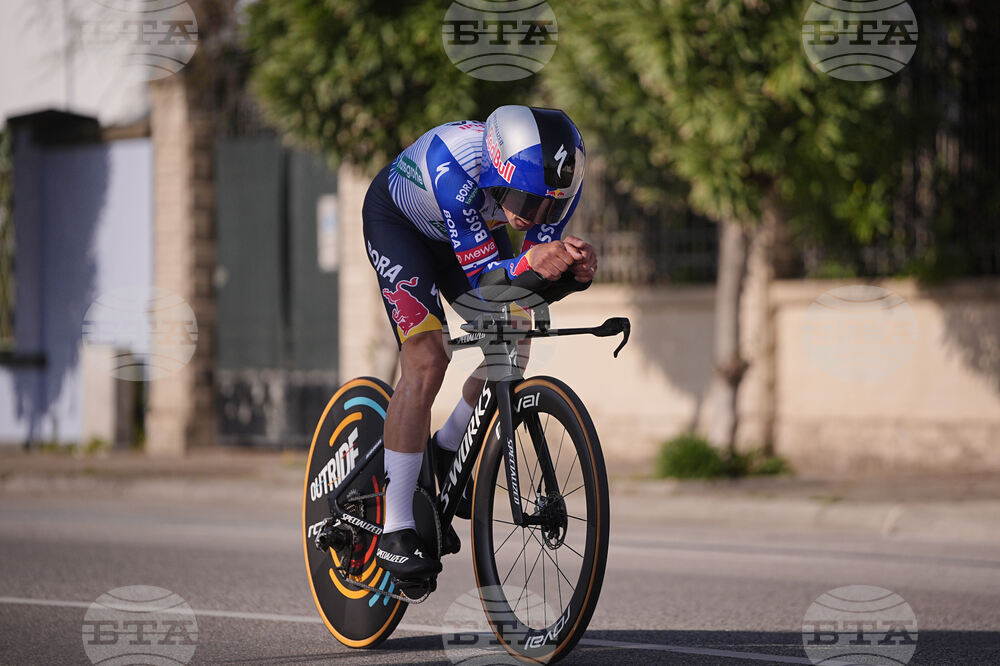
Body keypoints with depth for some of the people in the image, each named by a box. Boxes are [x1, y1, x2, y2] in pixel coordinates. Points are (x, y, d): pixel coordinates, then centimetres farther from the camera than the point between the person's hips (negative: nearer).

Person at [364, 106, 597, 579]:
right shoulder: (453, 163, -43)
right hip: (398, 219, -6)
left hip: (468, 226, 6)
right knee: (427, 360, -20)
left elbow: (534, 285, -22)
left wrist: (575, 271, -43)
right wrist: (529, 264, -58)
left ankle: (447, 450, 23)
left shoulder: (559, 176, -29)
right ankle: (394, 532, -17)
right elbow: (482, 276, -38)